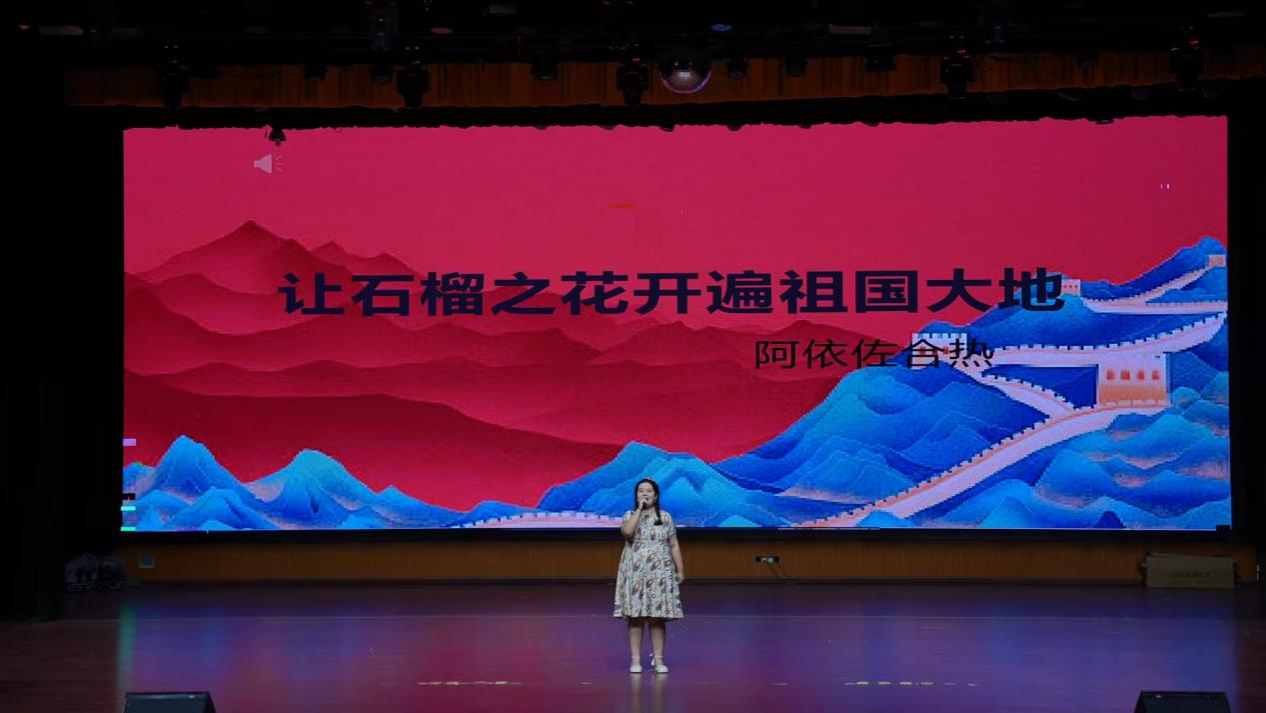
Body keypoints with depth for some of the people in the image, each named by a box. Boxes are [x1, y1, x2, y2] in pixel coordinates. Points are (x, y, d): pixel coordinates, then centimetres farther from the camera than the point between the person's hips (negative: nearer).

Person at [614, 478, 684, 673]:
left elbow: (674, 545, 8)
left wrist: (680, 570, 3)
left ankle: (659, 659, 7)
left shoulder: (665, 517, 6)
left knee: (658, 617, 1)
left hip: (659, 574, 1)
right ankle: (636, 660, 4)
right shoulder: (630, 516, 3)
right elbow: (627, 532, -20)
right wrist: (639, 509, -16)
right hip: (635, 574, 0)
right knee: (635, 616, -1)